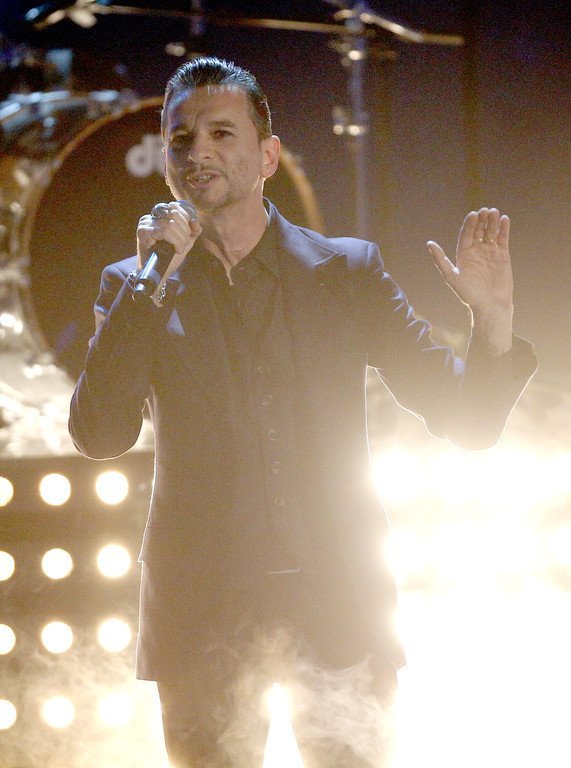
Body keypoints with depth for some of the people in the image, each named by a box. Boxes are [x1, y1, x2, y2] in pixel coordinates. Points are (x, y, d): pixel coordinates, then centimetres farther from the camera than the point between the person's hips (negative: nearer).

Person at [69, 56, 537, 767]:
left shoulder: (347, 271, 6)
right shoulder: (134, 287, 6)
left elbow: (466, 420, 6)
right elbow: (98, 435, -8)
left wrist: (493, 322, -14)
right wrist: (149, 282, -14)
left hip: (340, 608, 0)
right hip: (201, 620, 0)